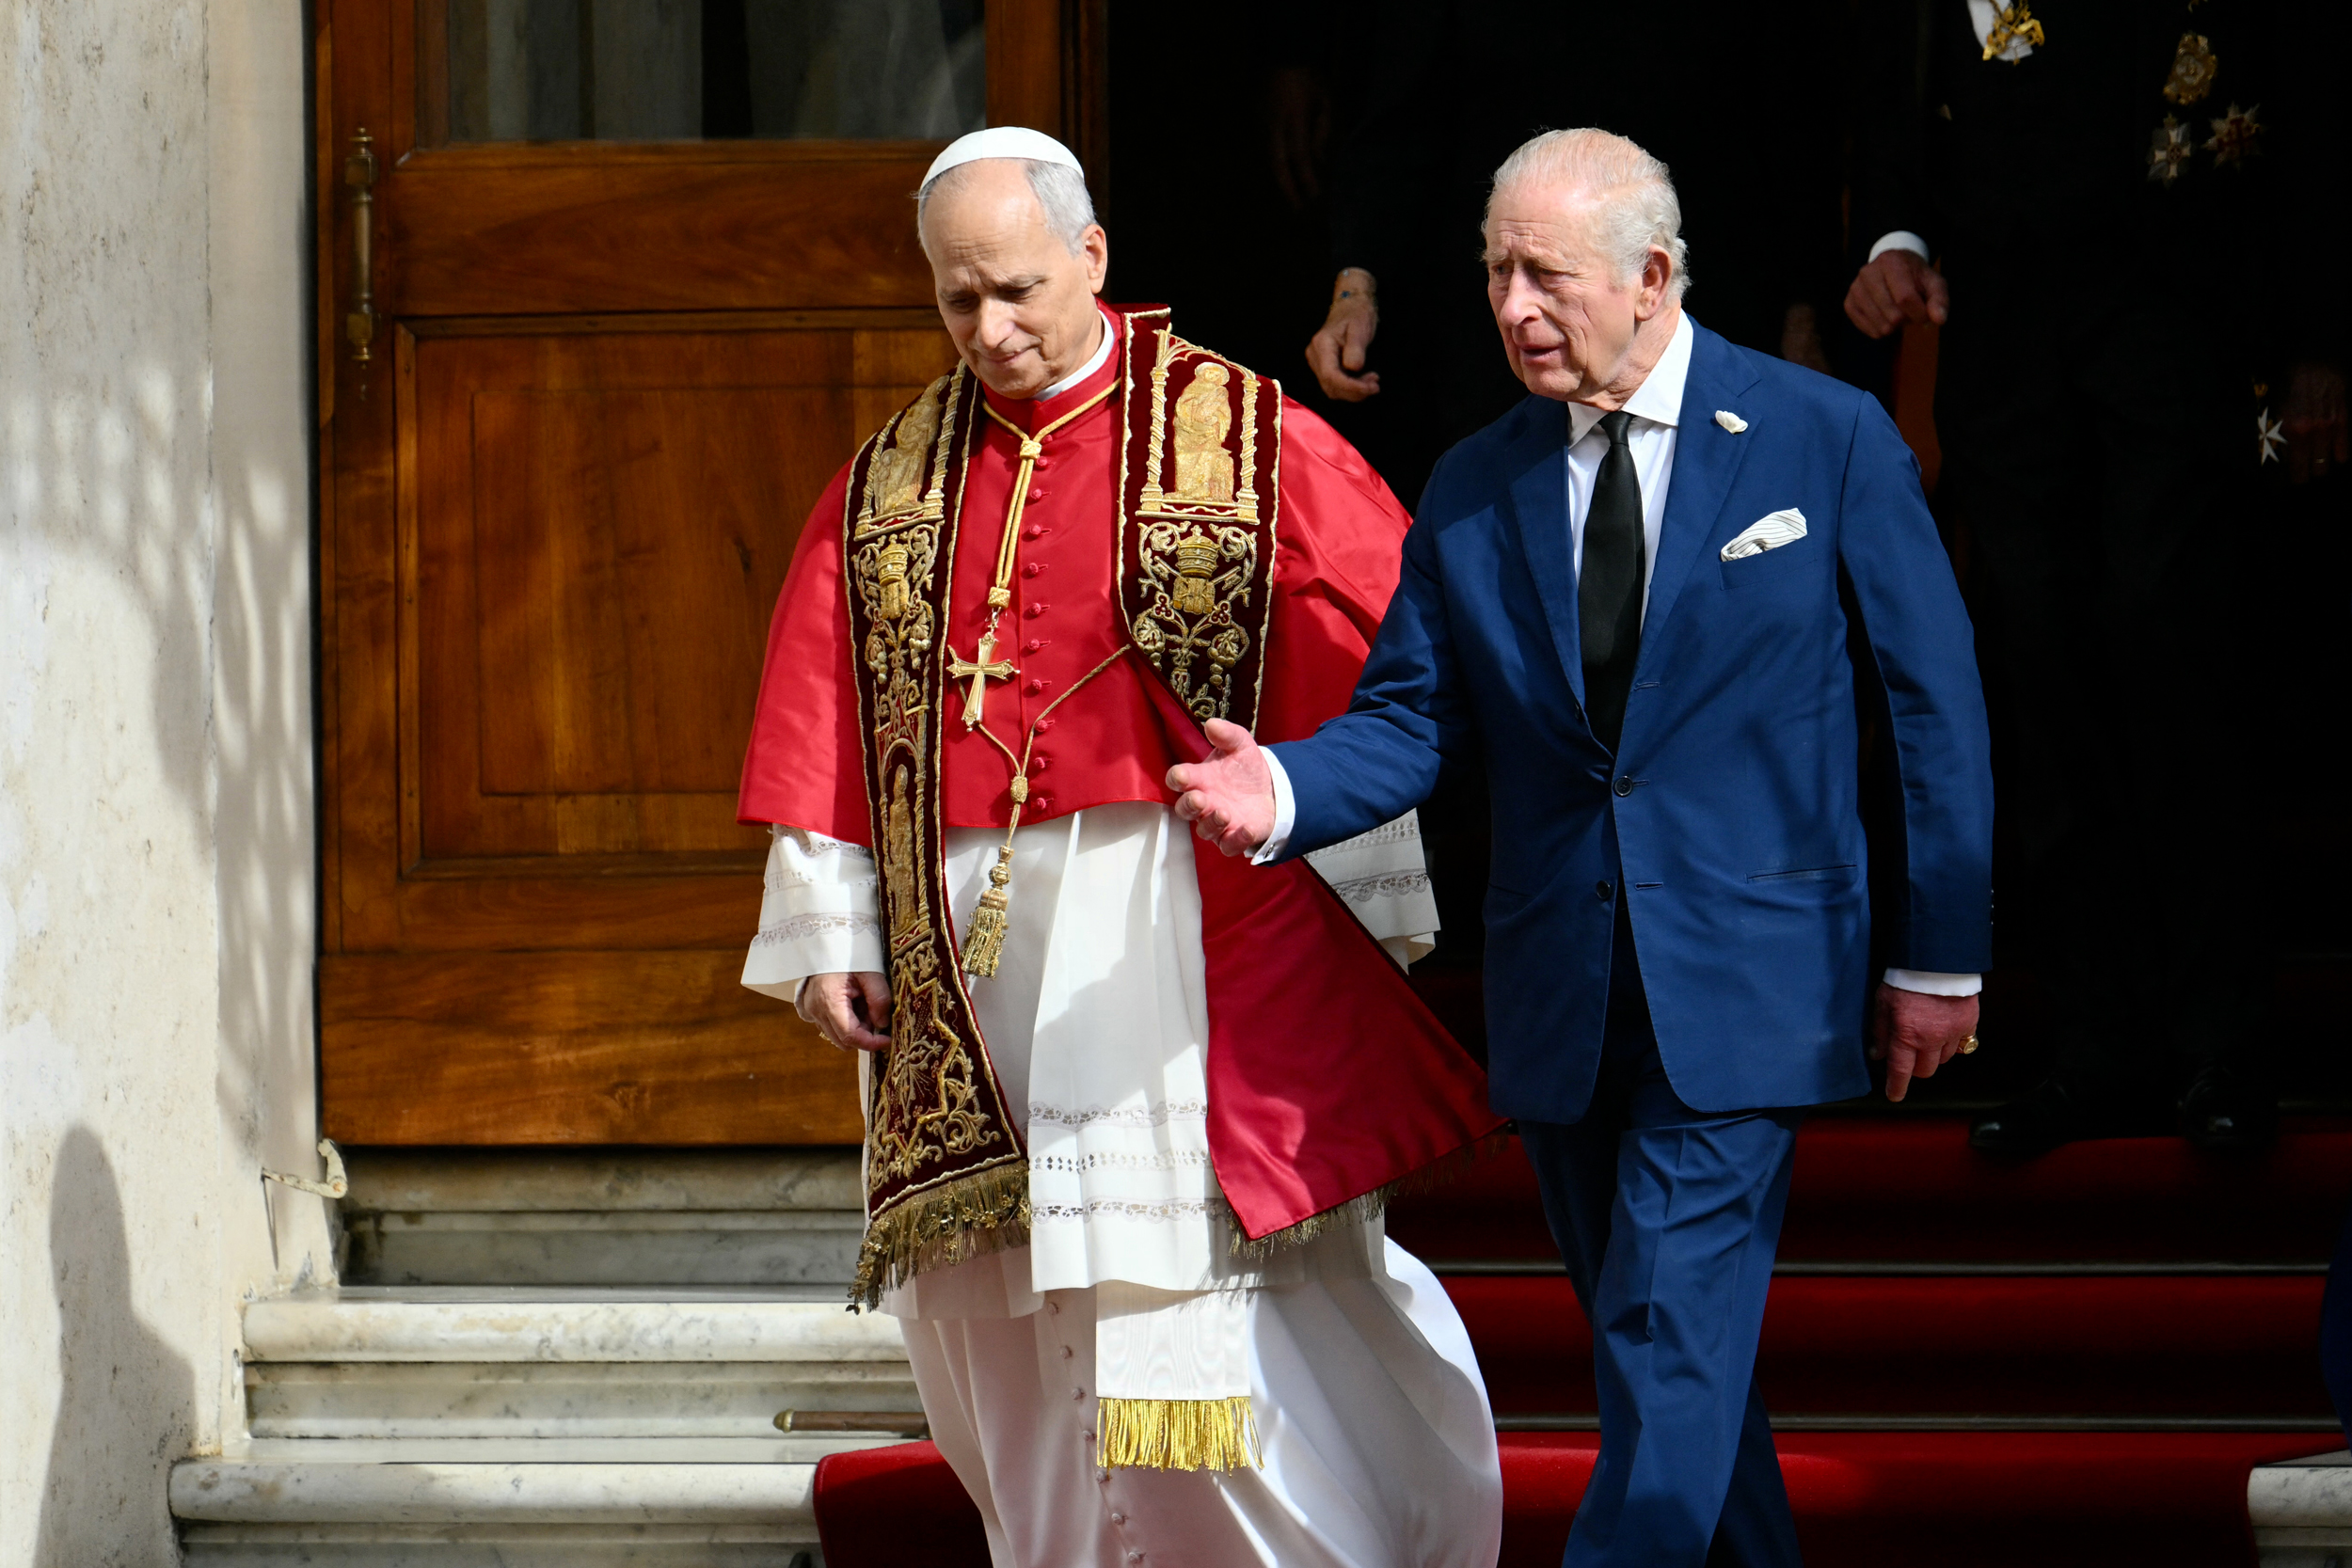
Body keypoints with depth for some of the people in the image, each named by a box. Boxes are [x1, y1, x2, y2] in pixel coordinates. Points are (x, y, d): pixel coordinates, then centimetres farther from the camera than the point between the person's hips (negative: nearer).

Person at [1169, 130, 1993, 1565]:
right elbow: (1415, 714, 4)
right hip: (1564, 999, 5)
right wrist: (1282, 791, -18)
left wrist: (1939, 956, -1)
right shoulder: (1473, 491, 7)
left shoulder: (1829, 440, -3)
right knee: (1673, 1340, 13)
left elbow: (1932, 702, 0)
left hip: (1741, 980, -5)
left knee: (1671, 1344, -13)